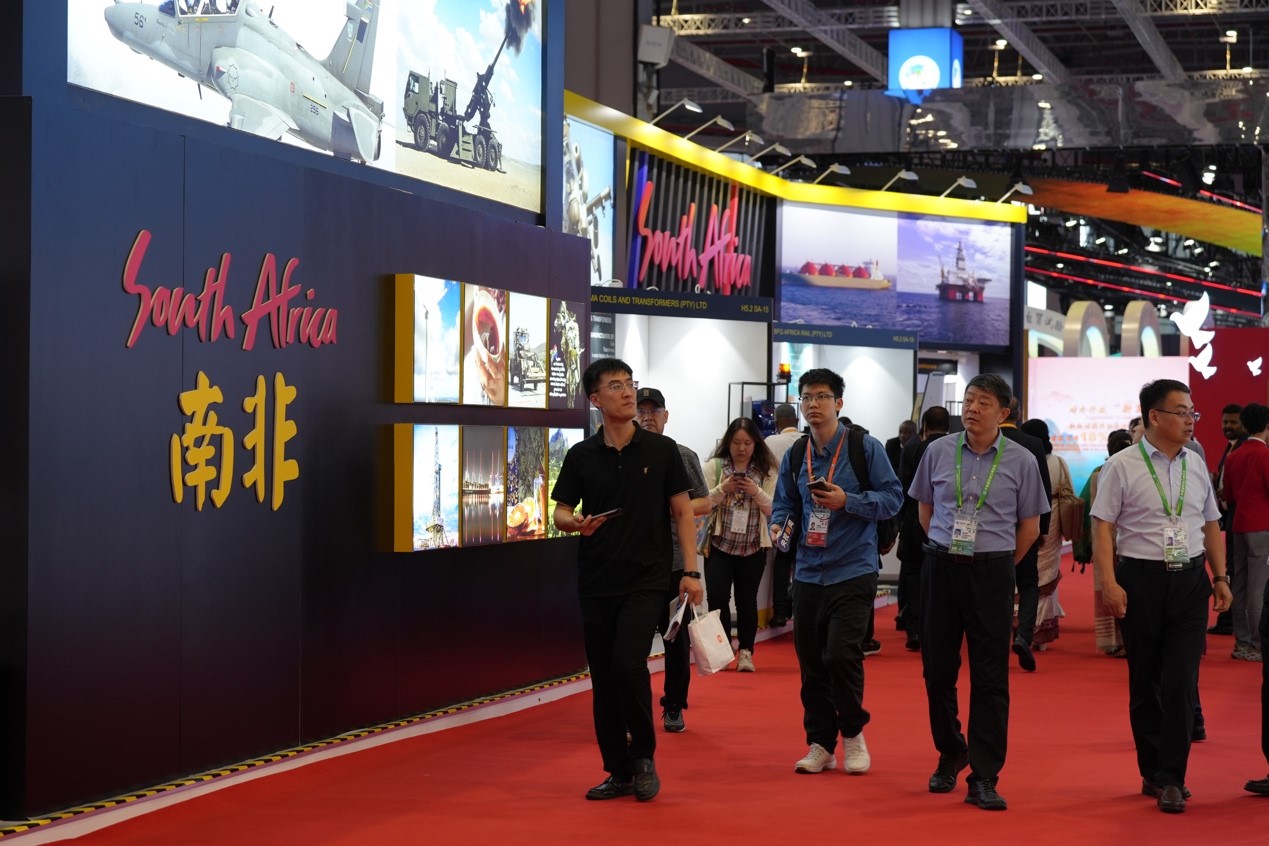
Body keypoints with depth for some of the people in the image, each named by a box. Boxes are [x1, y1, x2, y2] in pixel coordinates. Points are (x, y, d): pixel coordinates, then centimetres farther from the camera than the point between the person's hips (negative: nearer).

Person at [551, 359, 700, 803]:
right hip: (595, 582, 3)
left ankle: (643, 756, 3)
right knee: (604, 678, 5)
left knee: (628, 664, -17)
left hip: (646, 580, -3)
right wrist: (576, 524, -17)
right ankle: (619, 772, 16)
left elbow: (682, 511, 3)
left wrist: (691, 571, -4)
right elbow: (560, 513, 7)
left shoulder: (661, 450, 1)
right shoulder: (581, 456, 4)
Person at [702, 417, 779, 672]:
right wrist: (723, 488, -18)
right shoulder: (714, 466, 1)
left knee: (747, 600, 7)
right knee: (717, 596, -9)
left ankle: (745, 652, 16)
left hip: (753, 547, 1)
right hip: (719, 544, -1)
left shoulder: (766, 471, 3)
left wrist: (756, 492, -16)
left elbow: (773, 509, 0)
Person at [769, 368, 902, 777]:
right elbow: (784, 504, 14)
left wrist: (847, 502, -19)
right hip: (809, 571, 5)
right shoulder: (795, 456, 9)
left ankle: (853, 732, 8)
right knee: (811, 661, 6)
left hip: (853, 571, -5)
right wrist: (779, 524, -8)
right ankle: (820, 744, 19)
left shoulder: (865, 447, -6)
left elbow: (892, 498, -7)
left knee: (841, 654, -15)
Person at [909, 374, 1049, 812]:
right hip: (940, 567, 2)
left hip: (992, 572, -2)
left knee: (990, 677, -3)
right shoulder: (938, 451, 3)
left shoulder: (1021, 462, -2)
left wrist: (996, 564, 9)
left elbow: (1029, 527, 6)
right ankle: (950, 755, 28)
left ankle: (984, 778, 1)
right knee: (937, 668, 8)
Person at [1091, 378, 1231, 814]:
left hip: (1190, 581, 3)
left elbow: (1211, 525, 18)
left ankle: (1170, 778, -1)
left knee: (1182, 681, -5)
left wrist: (1221, 577, 12)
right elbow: (1103, 528, -7)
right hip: (1141, 581, -3)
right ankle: (1152, 772, 20)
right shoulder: (1122, 467, -5)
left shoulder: (1196, 466, 10)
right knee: (1145, 683, 8)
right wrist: (1110, 583, -15)